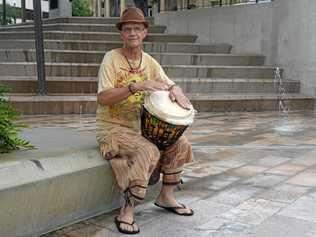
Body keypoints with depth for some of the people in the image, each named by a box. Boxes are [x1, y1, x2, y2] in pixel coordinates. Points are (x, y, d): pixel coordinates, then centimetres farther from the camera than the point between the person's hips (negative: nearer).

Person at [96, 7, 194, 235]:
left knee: (179, 143, 0)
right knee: (148, 151, -30)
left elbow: (169, 84, 6)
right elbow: (103, 98, -23)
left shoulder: (150, 62, 5)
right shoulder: (112, 58, -12)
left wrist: (176, 90, -19)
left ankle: (166, 197, 14)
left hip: (141, 126, 7)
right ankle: (126, 212, -19)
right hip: (113, 128, -7)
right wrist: (136, 86, -33)